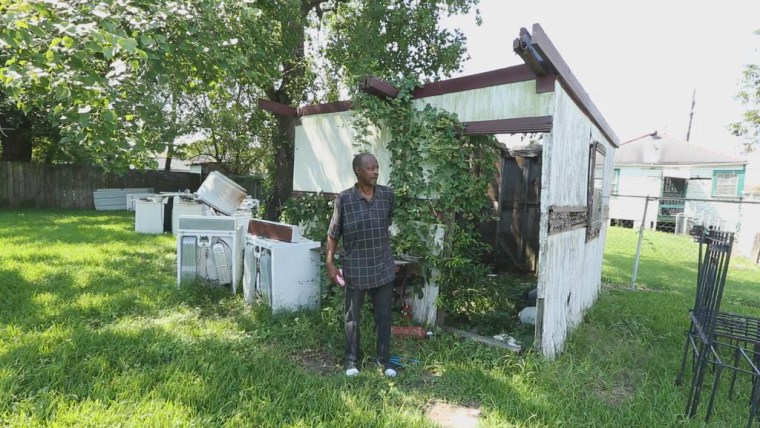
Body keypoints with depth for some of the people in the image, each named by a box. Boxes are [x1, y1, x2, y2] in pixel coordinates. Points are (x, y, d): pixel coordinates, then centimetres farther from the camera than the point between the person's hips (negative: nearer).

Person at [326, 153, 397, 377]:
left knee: (384, 316, 12)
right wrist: (330, 262, -4)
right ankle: (352, 360, 30)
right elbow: (333, 233, -2)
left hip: (383, 267, 2)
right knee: (352, 317, 12)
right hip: (355, 269, -2)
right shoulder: (344, 198, -10)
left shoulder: (387, 194, -2)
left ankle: (384, 359, 30)